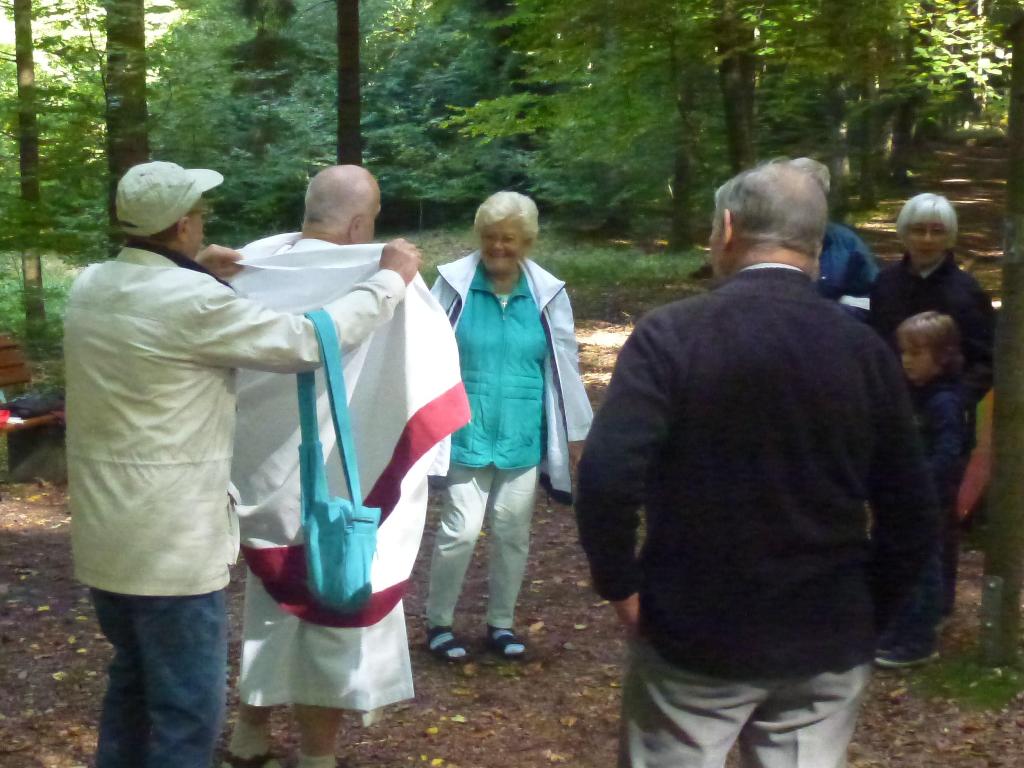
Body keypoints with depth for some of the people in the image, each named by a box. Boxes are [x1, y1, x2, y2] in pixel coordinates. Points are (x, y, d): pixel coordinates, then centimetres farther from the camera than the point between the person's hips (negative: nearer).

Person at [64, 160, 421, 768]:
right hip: (170, 545, -8)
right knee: (188, 710, 3)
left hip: (105, 534, 9)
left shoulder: (91, 287, 3)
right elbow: (311, 340, -15)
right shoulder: (193, 302, -20)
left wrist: (194, 269, 29)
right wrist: (391, 280, -3)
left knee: (134, 680, 25)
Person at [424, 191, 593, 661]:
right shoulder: (455, 284, -6)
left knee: (513, 532, 11)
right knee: (460, 530, -4)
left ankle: (501, 624, 27)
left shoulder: (547, 294, -1)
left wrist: (576, 433, 7)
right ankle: (438, 622, 16)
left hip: (521, 436, 2)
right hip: (467, 433, -2)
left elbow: (563, 366, 5)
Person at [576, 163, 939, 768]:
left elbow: (607, 475, -23)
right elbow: (912, 515, 0)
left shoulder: (671, 334, -12)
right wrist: (865, 616, 12)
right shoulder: (866, 350, -3)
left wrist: (620, 584, -8)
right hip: (828, 647, 3)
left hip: (693, 636, -2)